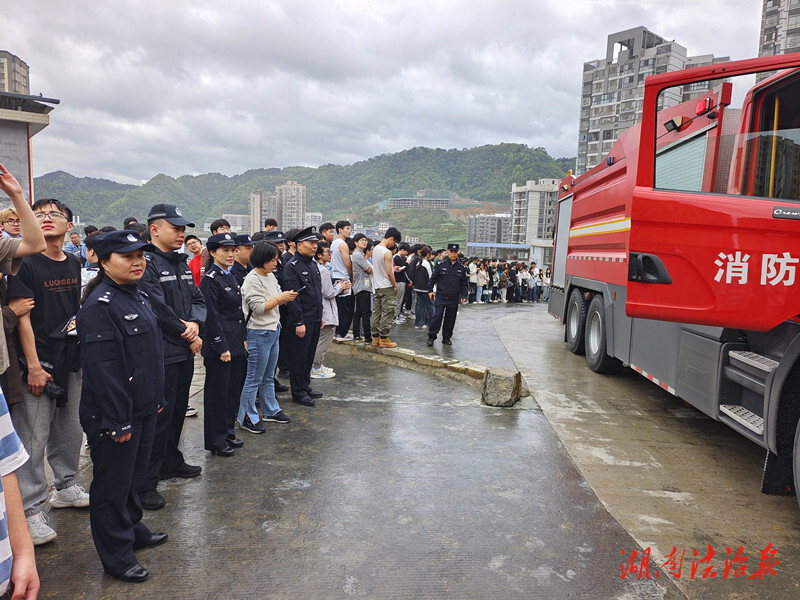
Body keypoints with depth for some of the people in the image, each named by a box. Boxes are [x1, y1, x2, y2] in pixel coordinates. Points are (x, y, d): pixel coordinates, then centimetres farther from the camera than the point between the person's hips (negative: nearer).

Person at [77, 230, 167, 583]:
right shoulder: (99, 306, -20)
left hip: (144, 409, 9)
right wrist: (117, 422, -22)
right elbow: (103, 369, -23)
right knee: (113, 484, 7)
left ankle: (132, 529, 41)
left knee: (134, 475, 23)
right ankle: (116, 556, 21)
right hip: (115, 417, -9)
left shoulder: (137, 297, 10)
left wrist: (157, 398, 19)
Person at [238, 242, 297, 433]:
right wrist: (280, 298, -18)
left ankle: (271, 411, 30)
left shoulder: (271, 276, 10)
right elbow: (258, 307, -20)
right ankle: (246, 418, 11)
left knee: (268, 376, 19)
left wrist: (286, 296, -4)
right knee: (254, 380, 0)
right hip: (259, 333, -8)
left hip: (274, 330, 8)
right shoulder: (252, 279, -15)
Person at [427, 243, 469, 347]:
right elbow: (433, 278, 6)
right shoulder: (441, 265, -1)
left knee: (450, 318, 9)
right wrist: (430, 290, 1)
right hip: (440, 296, -2)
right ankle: (431, 337, -2)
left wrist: (464, 295, 3)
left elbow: (465, 283, 10)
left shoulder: (462, 267, 4)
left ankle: (446, 337, 22)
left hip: (454, 298, 3)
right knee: (437, 316, -10)